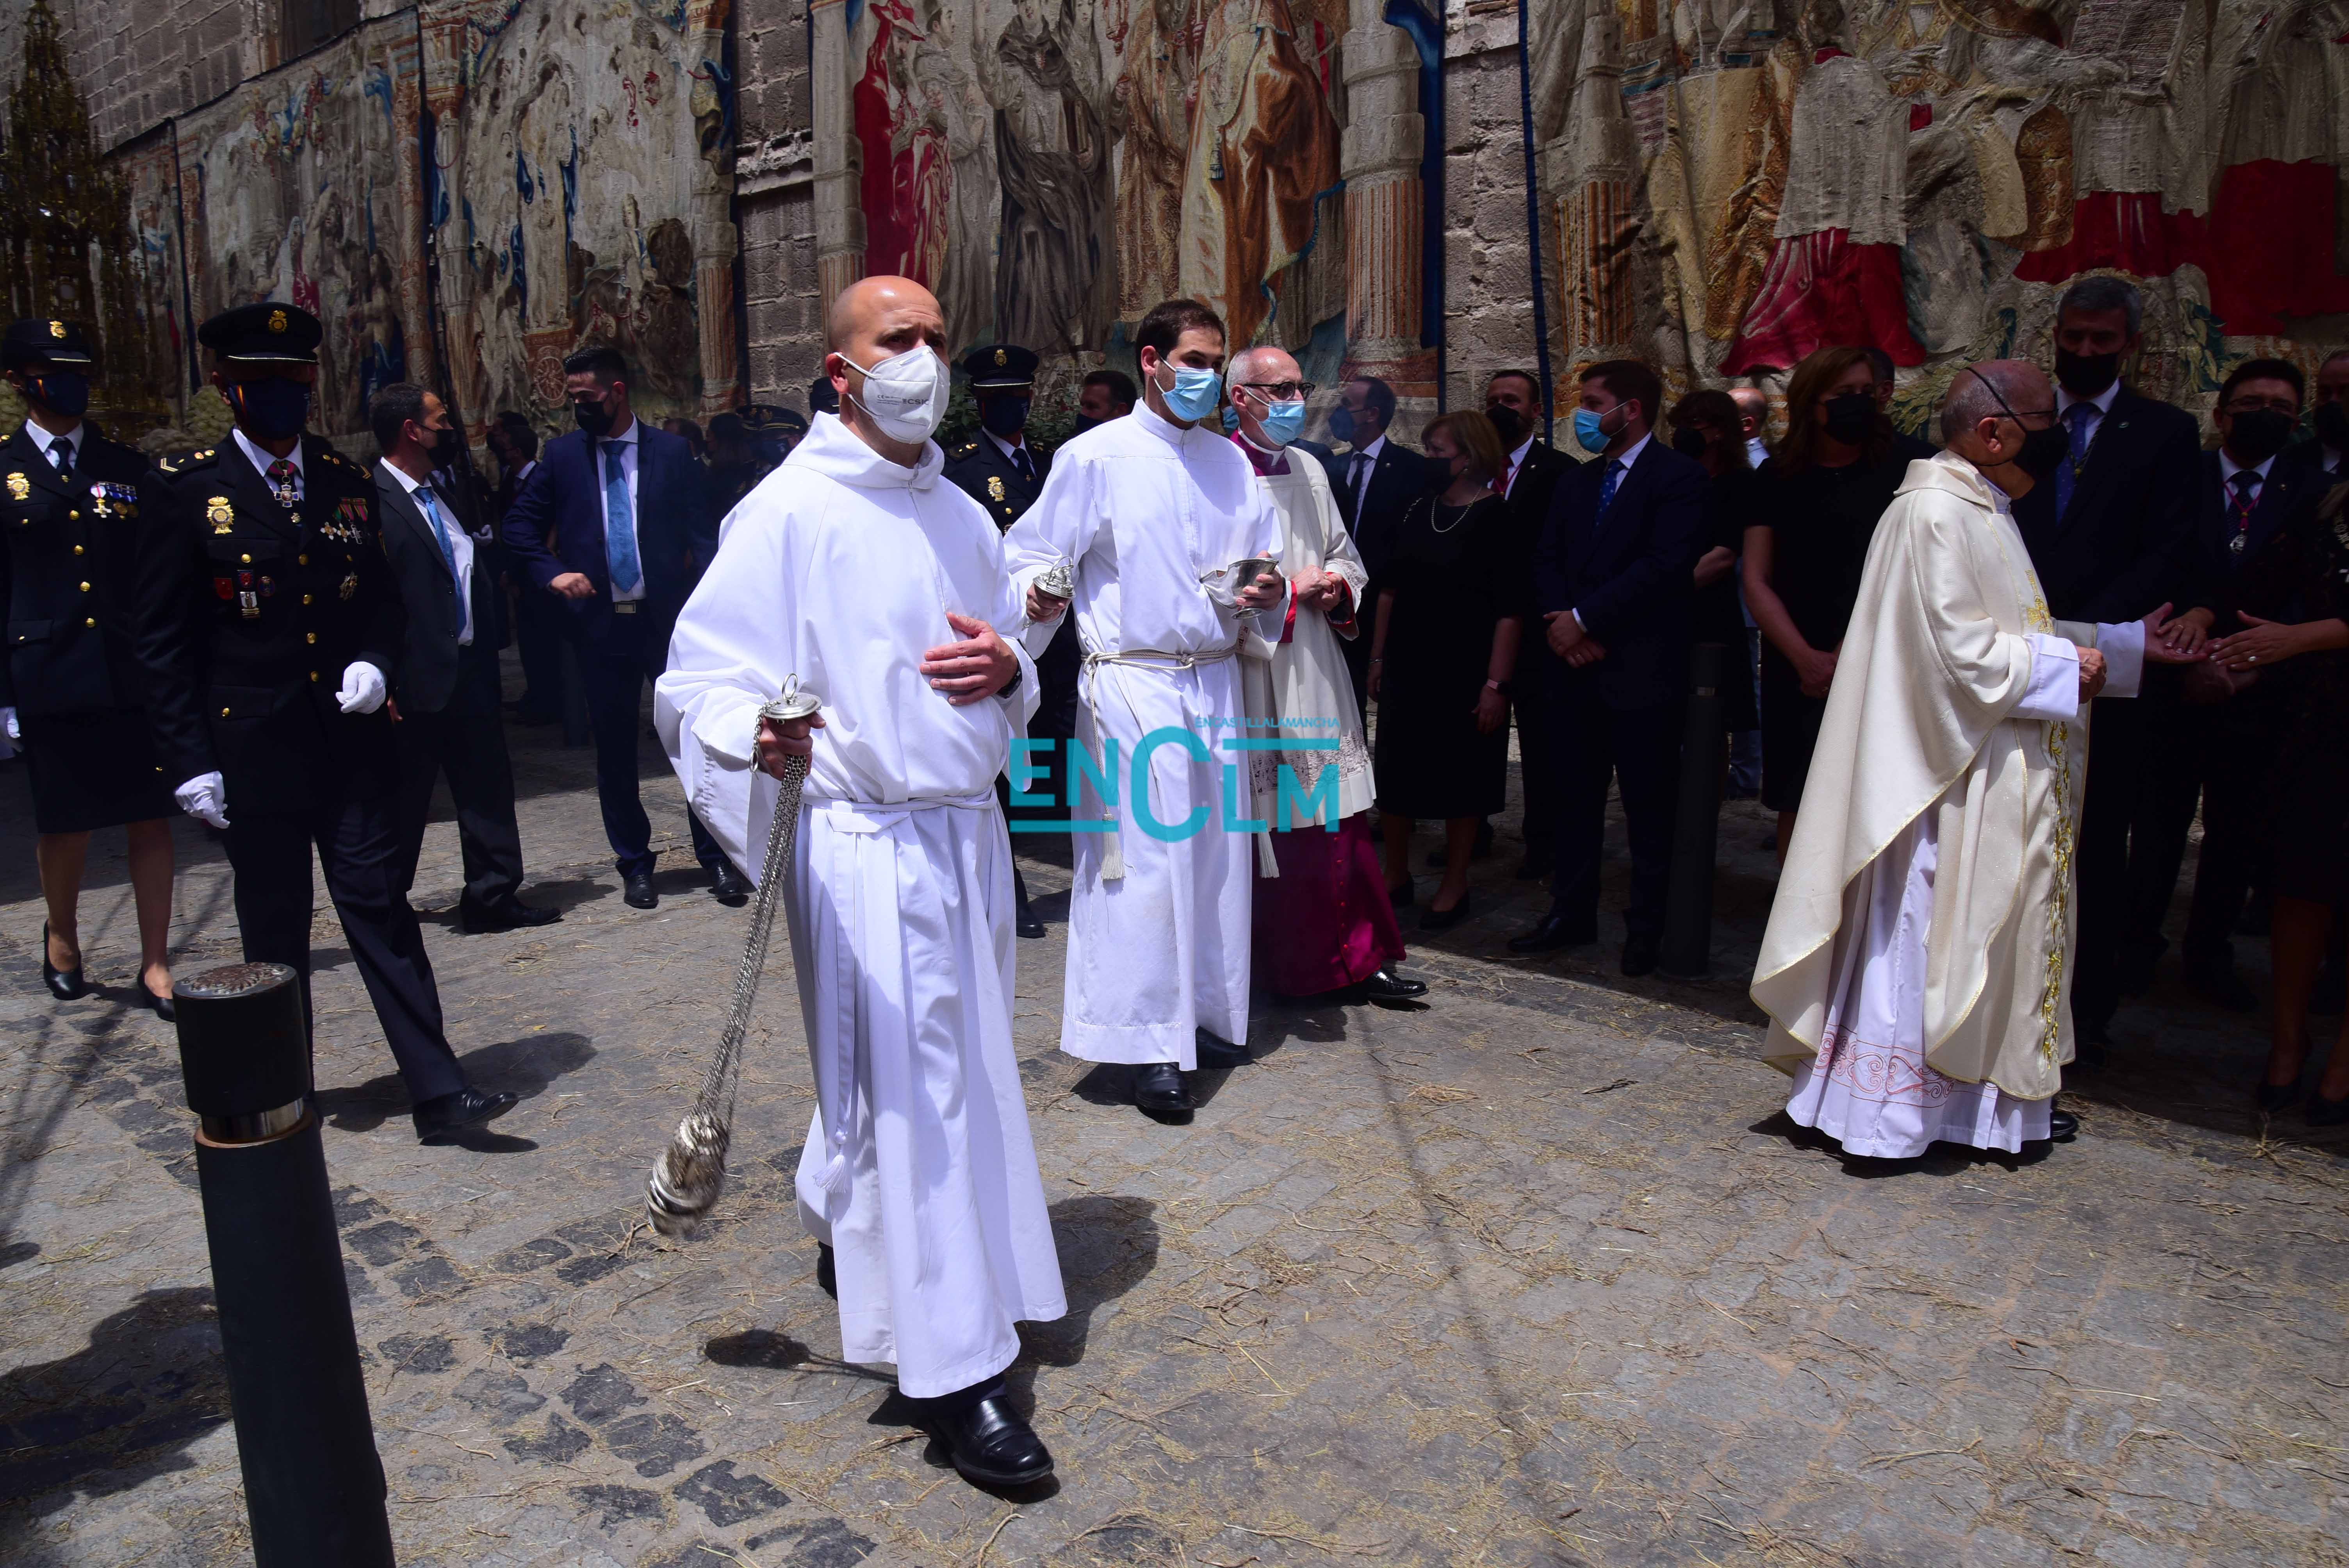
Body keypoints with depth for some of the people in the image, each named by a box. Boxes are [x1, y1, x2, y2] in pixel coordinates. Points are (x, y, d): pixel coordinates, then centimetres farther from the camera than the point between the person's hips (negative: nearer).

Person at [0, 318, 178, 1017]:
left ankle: (155, 964, 11)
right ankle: (62, 937, 34)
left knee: (151, 818, 2)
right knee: (66, 823, 8)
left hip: (137, 674, 1)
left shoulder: (127, 467, 11)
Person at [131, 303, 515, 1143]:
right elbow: (162, 640, -2)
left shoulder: (348, 481, 8)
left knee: (380, 905, 1)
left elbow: (383, 596, 17)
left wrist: (374, 662, -5)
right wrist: (190, 759, -7)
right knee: (274, 930, 10)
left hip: (352, 737, 2)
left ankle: (438, 1093, 1)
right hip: (252, 747, -2)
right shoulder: (191, 492, -3)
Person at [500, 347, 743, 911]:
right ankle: (635, 864, 21)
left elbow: (702, 535, 0)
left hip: (669, 618, -2)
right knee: (614, 749, 8)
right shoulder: (563, 454, 7)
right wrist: (551, 573, -4)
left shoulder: (672, 452, 2)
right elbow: (520, 525, 13)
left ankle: (717, 859, 13)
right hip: (601, 624, 2)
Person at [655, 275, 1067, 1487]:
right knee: (909, 1090, -2)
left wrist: (1006, 670, -2)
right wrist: (759, 732, -34)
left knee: (960, 1074, 18)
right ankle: (952, 1372, 10)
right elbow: (699, 676, -12)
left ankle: (852, 1244, 44)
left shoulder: (963, 518, 14)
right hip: (862, 848, -7)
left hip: (967, 831, 7)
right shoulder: (789, 511, -8)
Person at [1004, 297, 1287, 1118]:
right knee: (1142, 856, -6)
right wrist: (1040, 597, -25)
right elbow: (1033, 553, -3)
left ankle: (1207, 1013, 25)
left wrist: (1267, 593, -3)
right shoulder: (1095, 457, -3)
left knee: (1215, 850, 10)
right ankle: (1149, 1045, 4)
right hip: (1133, 685, -5)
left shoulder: (1231, 461, 14)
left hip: (1216, 680, 6)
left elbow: (1265, 556, 19)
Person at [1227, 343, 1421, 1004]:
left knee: (1337, 820, 8)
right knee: (1268, 825, 2)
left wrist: (1336, 588, 1)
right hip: (1253, 672, -6)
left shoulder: (1308, 469, 15)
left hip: (1316, 675, 7)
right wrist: (1291, 590, -12)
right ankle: (1289, 967, 16)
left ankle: (1357, 960, 16)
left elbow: (1346, 556, 23)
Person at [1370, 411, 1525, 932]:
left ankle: (1454, 888, 20)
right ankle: (1396, 877, 25)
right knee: (1396, 771, 9)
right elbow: (1390, 589, 11)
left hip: (1464, 670, -5)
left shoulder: (1495, 519, -10)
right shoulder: (1417, 512, 7)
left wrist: (1497, 684, -19)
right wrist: (1378, 658, 8)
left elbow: (1510, 611, -14)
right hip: (1409, 666, 6)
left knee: (1461, 777, 6)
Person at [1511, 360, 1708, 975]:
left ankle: (1646, 927, 15)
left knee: (1649, 807, 3)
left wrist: (1584, 618, -16)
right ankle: (1572, 913, 24)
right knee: (1575, 799, 13)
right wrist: (1561, 624, -7)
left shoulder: (1679, 476, -6)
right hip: (1577, 668, 6)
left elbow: (1665, 566, -17)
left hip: (1642, 670, -6)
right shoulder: (1577, 482, 16)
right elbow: (1546, 560, 12)